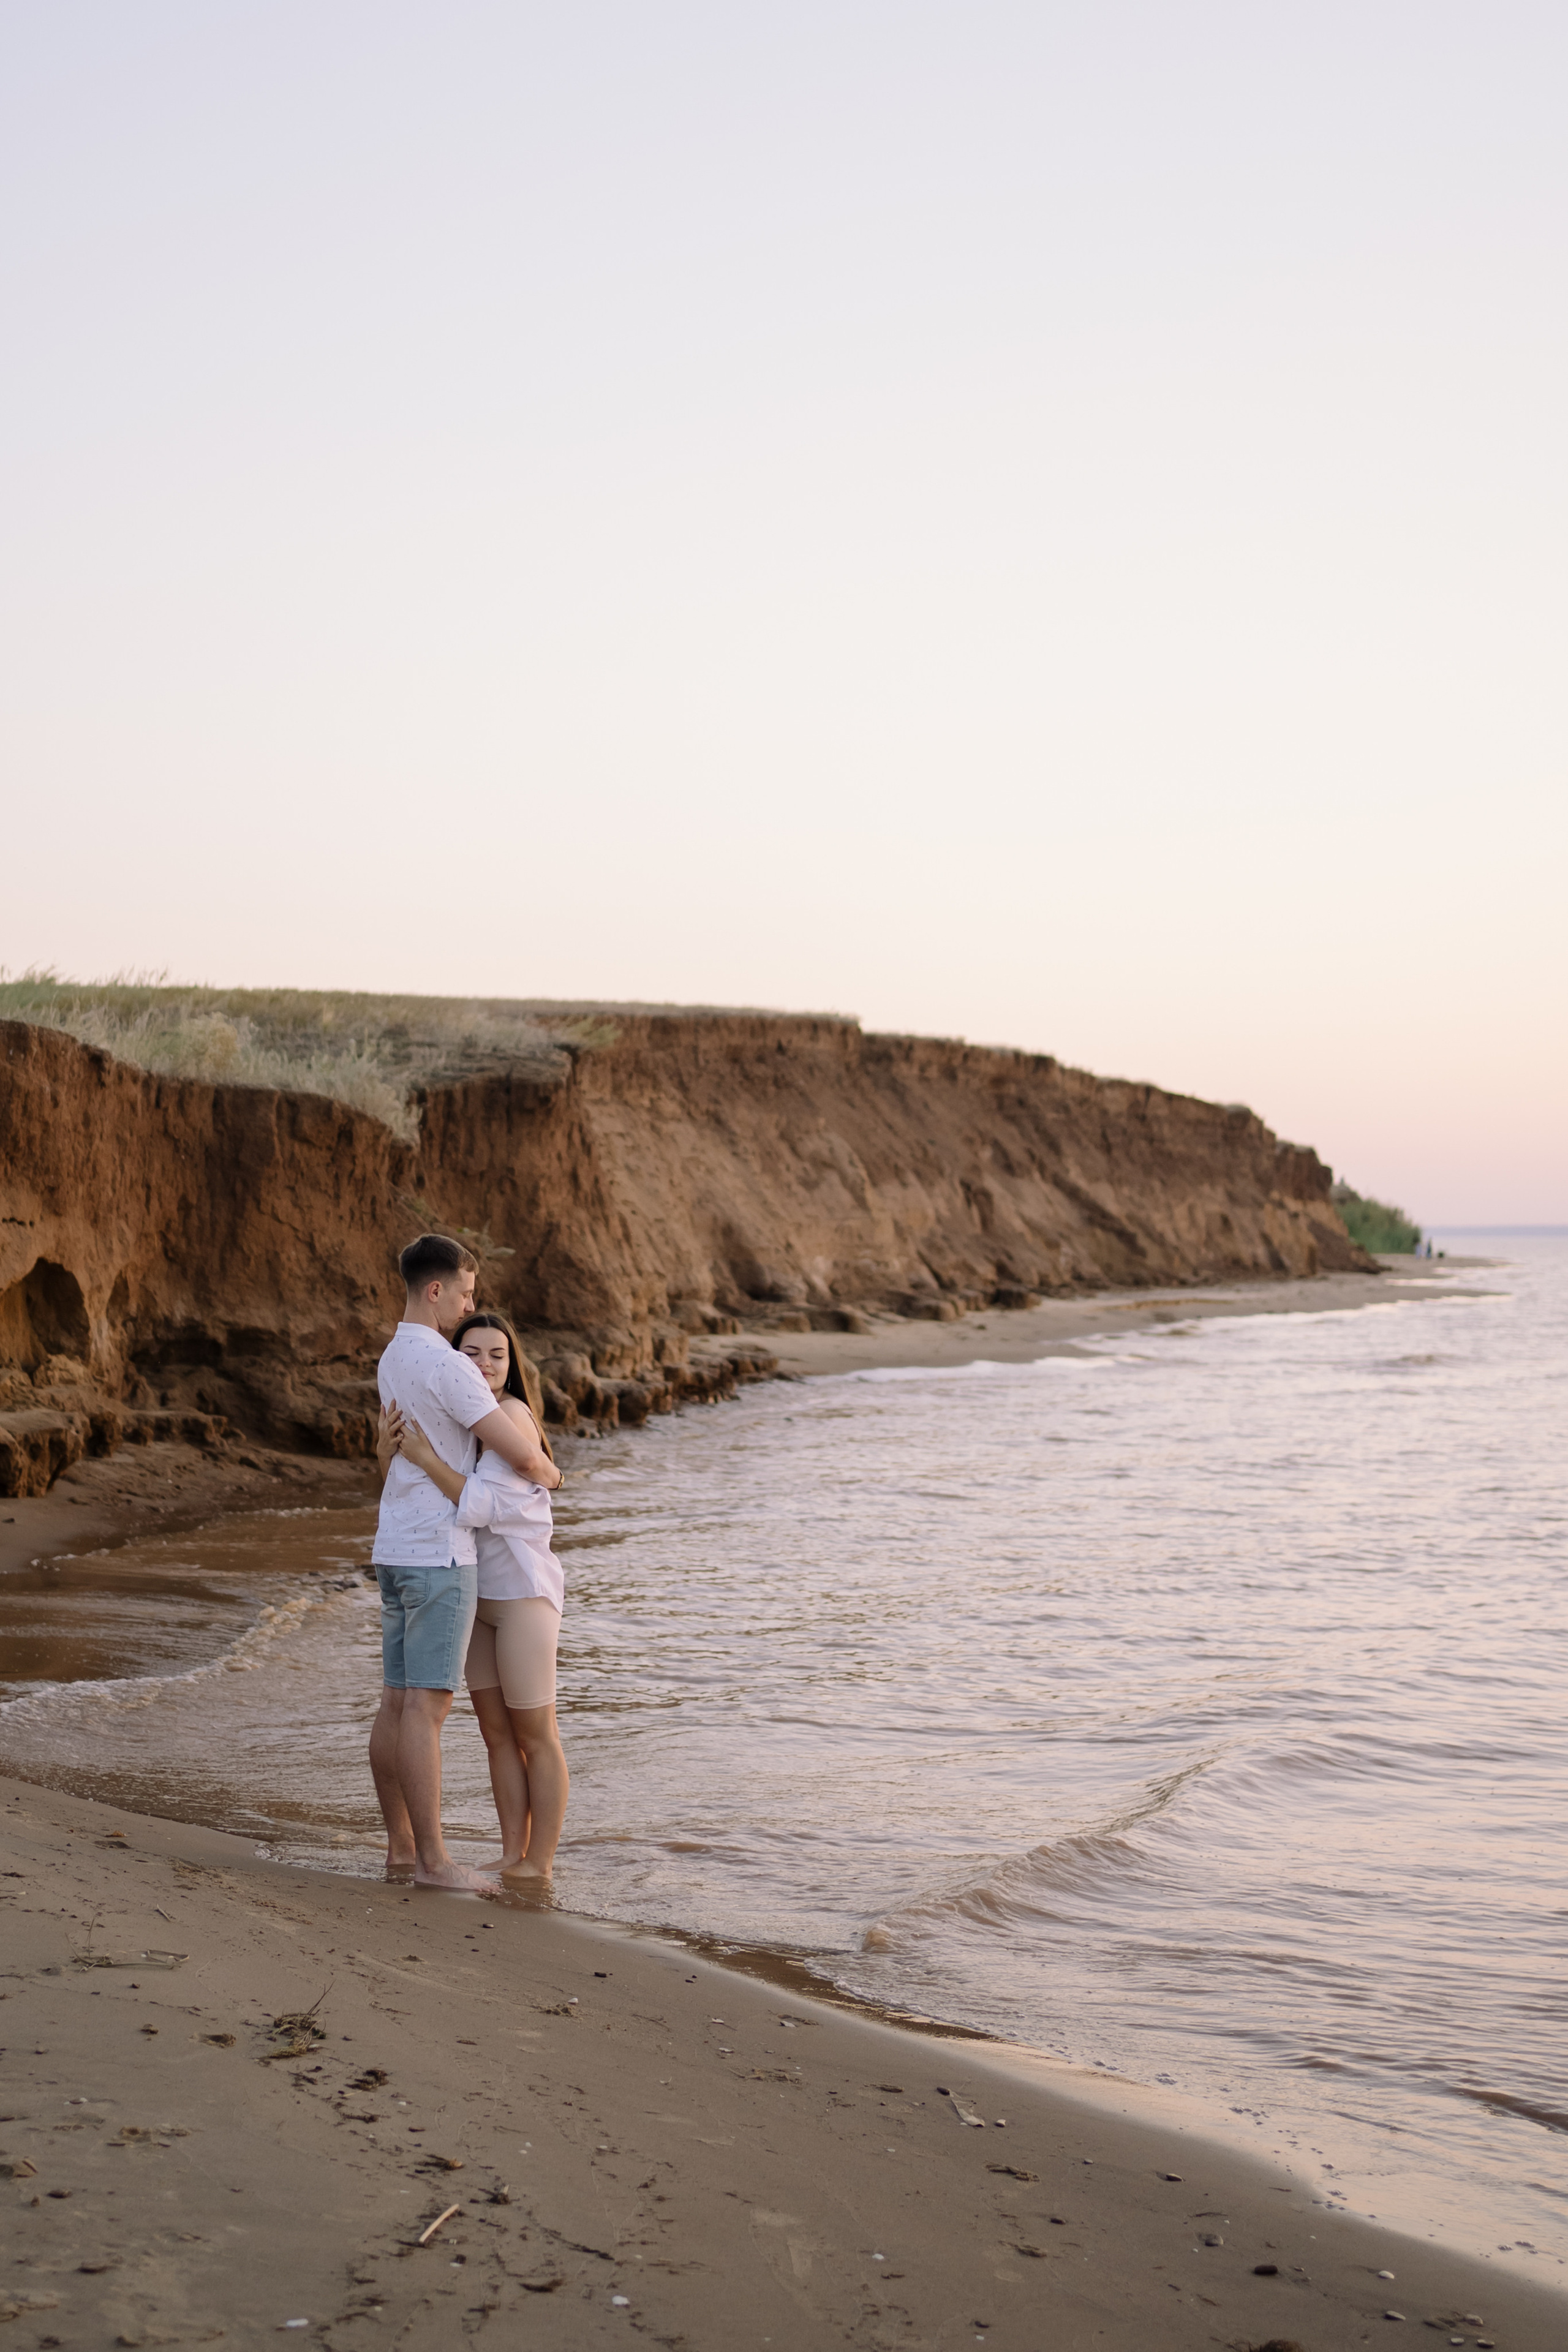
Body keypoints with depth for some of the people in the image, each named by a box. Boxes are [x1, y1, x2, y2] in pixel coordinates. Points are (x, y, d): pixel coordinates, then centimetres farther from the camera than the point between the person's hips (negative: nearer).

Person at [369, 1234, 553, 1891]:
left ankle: (401, 1844, 20)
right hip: (438, 1554, -10)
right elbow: (518, 1451, -18)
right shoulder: (446, 1365, -17)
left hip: (397, 1552, 10)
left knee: (397, 1702, 12)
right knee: (427, 1706, -7)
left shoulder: (392, 1361, 15)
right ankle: (432, 1860, -3)